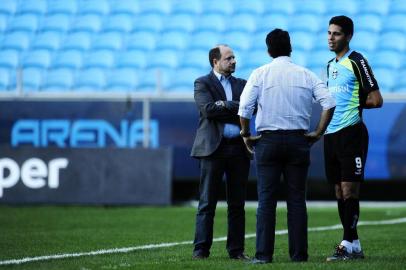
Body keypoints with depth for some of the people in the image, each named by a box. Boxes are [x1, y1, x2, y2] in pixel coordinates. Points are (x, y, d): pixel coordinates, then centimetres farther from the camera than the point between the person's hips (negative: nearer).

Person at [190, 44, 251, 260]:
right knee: (207, 203, -4)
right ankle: (201, 249, -2)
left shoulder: (242, 84, 17)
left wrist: (224, 105, -10)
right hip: (213, 147, -4)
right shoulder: (203, 83, 4)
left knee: (237, 204, 5)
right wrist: (235, 108, -7)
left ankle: (236, 249, 9)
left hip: (238, 148, 4)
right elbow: (207, 109, -12)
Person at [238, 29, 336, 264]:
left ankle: (264, 254, -4)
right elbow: (329, 103, -6)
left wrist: (246, 134, 2)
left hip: (268, 140, -1)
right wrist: (318, 132, 1)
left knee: (266, 199, 0)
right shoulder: (306, 75, 4)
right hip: (298, 140, 1)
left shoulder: (260, 74, -1)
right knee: (297, 199, 5)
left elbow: (244, 108, -10)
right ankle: (299, 253, 4)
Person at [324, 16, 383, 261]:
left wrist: (356, 103, 0)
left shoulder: (357, 62, -6)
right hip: (331, 134, 8)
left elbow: (376, 100, -9)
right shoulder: (331, 65, 18)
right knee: (340, 192, 7)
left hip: (351, 132, -8)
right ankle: (354, 245, 11)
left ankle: (348, 245, -9)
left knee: (349, 189, -9)